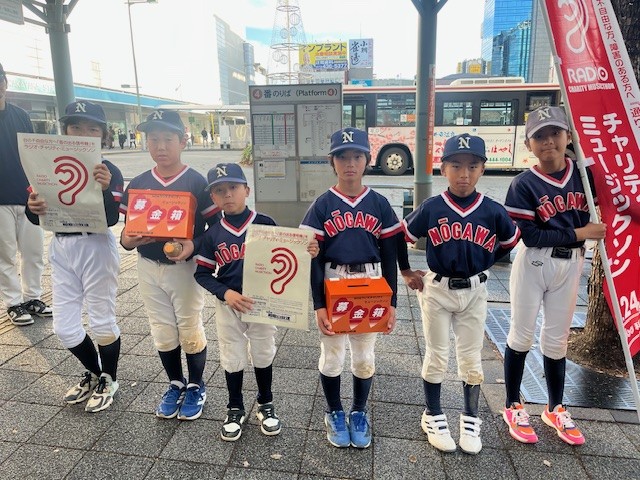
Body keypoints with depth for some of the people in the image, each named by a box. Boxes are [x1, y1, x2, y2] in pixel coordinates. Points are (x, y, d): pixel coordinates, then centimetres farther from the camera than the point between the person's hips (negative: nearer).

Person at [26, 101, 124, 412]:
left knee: (102, 321, 8)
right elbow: (36, 219, 5)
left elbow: (111, 219, -19)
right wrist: (33, 208, -17)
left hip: (96, 247, -5)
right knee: (64, 327, 11)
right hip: (61, 248, 5)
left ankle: (108, 380, 32)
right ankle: (94, 373, 37)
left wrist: (105, 189, -35)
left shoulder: (108, 171, -8)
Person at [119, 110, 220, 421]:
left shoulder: (196, 183, -10)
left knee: (190, 331, 9)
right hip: (149, 269, 4)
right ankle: (176, 384, 37)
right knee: (163, 334, 15)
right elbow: (128, 230, 6)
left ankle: (195, 387, 32)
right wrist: (128, 240, -17)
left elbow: (216, 228, -9)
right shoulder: (137, 184, 2)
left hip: (185, 267, -4)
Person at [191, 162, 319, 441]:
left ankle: (266, 405, 39)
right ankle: (235, 410, 37)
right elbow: (202, 273, -2)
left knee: (263, 355, 16)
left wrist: (307, 252, -25)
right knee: (232, 358, 15)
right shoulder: (213, 235, -5)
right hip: (228, 305, 1)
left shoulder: (266, 224, -9)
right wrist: (226, 293, -18)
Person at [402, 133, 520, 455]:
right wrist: (407, 273, 2)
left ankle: (470, 419, 31)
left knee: (471, 358, 12)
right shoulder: (430, 208, -10)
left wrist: (479, 265, 8)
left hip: (474, 292, 2)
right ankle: (433, 416, 27)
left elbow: (510, 242, 11)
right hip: (436, 290, -1)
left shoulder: (493, 211, -6)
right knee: (437, 356, 10)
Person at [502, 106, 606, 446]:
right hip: (533, 264, -4)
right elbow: (531, 237, -16)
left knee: (557, 339, 16)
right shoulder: (523, 185, -12)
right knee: (522, 335, 8)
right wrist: (578, 233, -14)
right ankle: (513, 406, 25)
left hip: (571, 264, 4)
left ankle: (555, 409, 34)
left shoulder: (584, 172, 0)